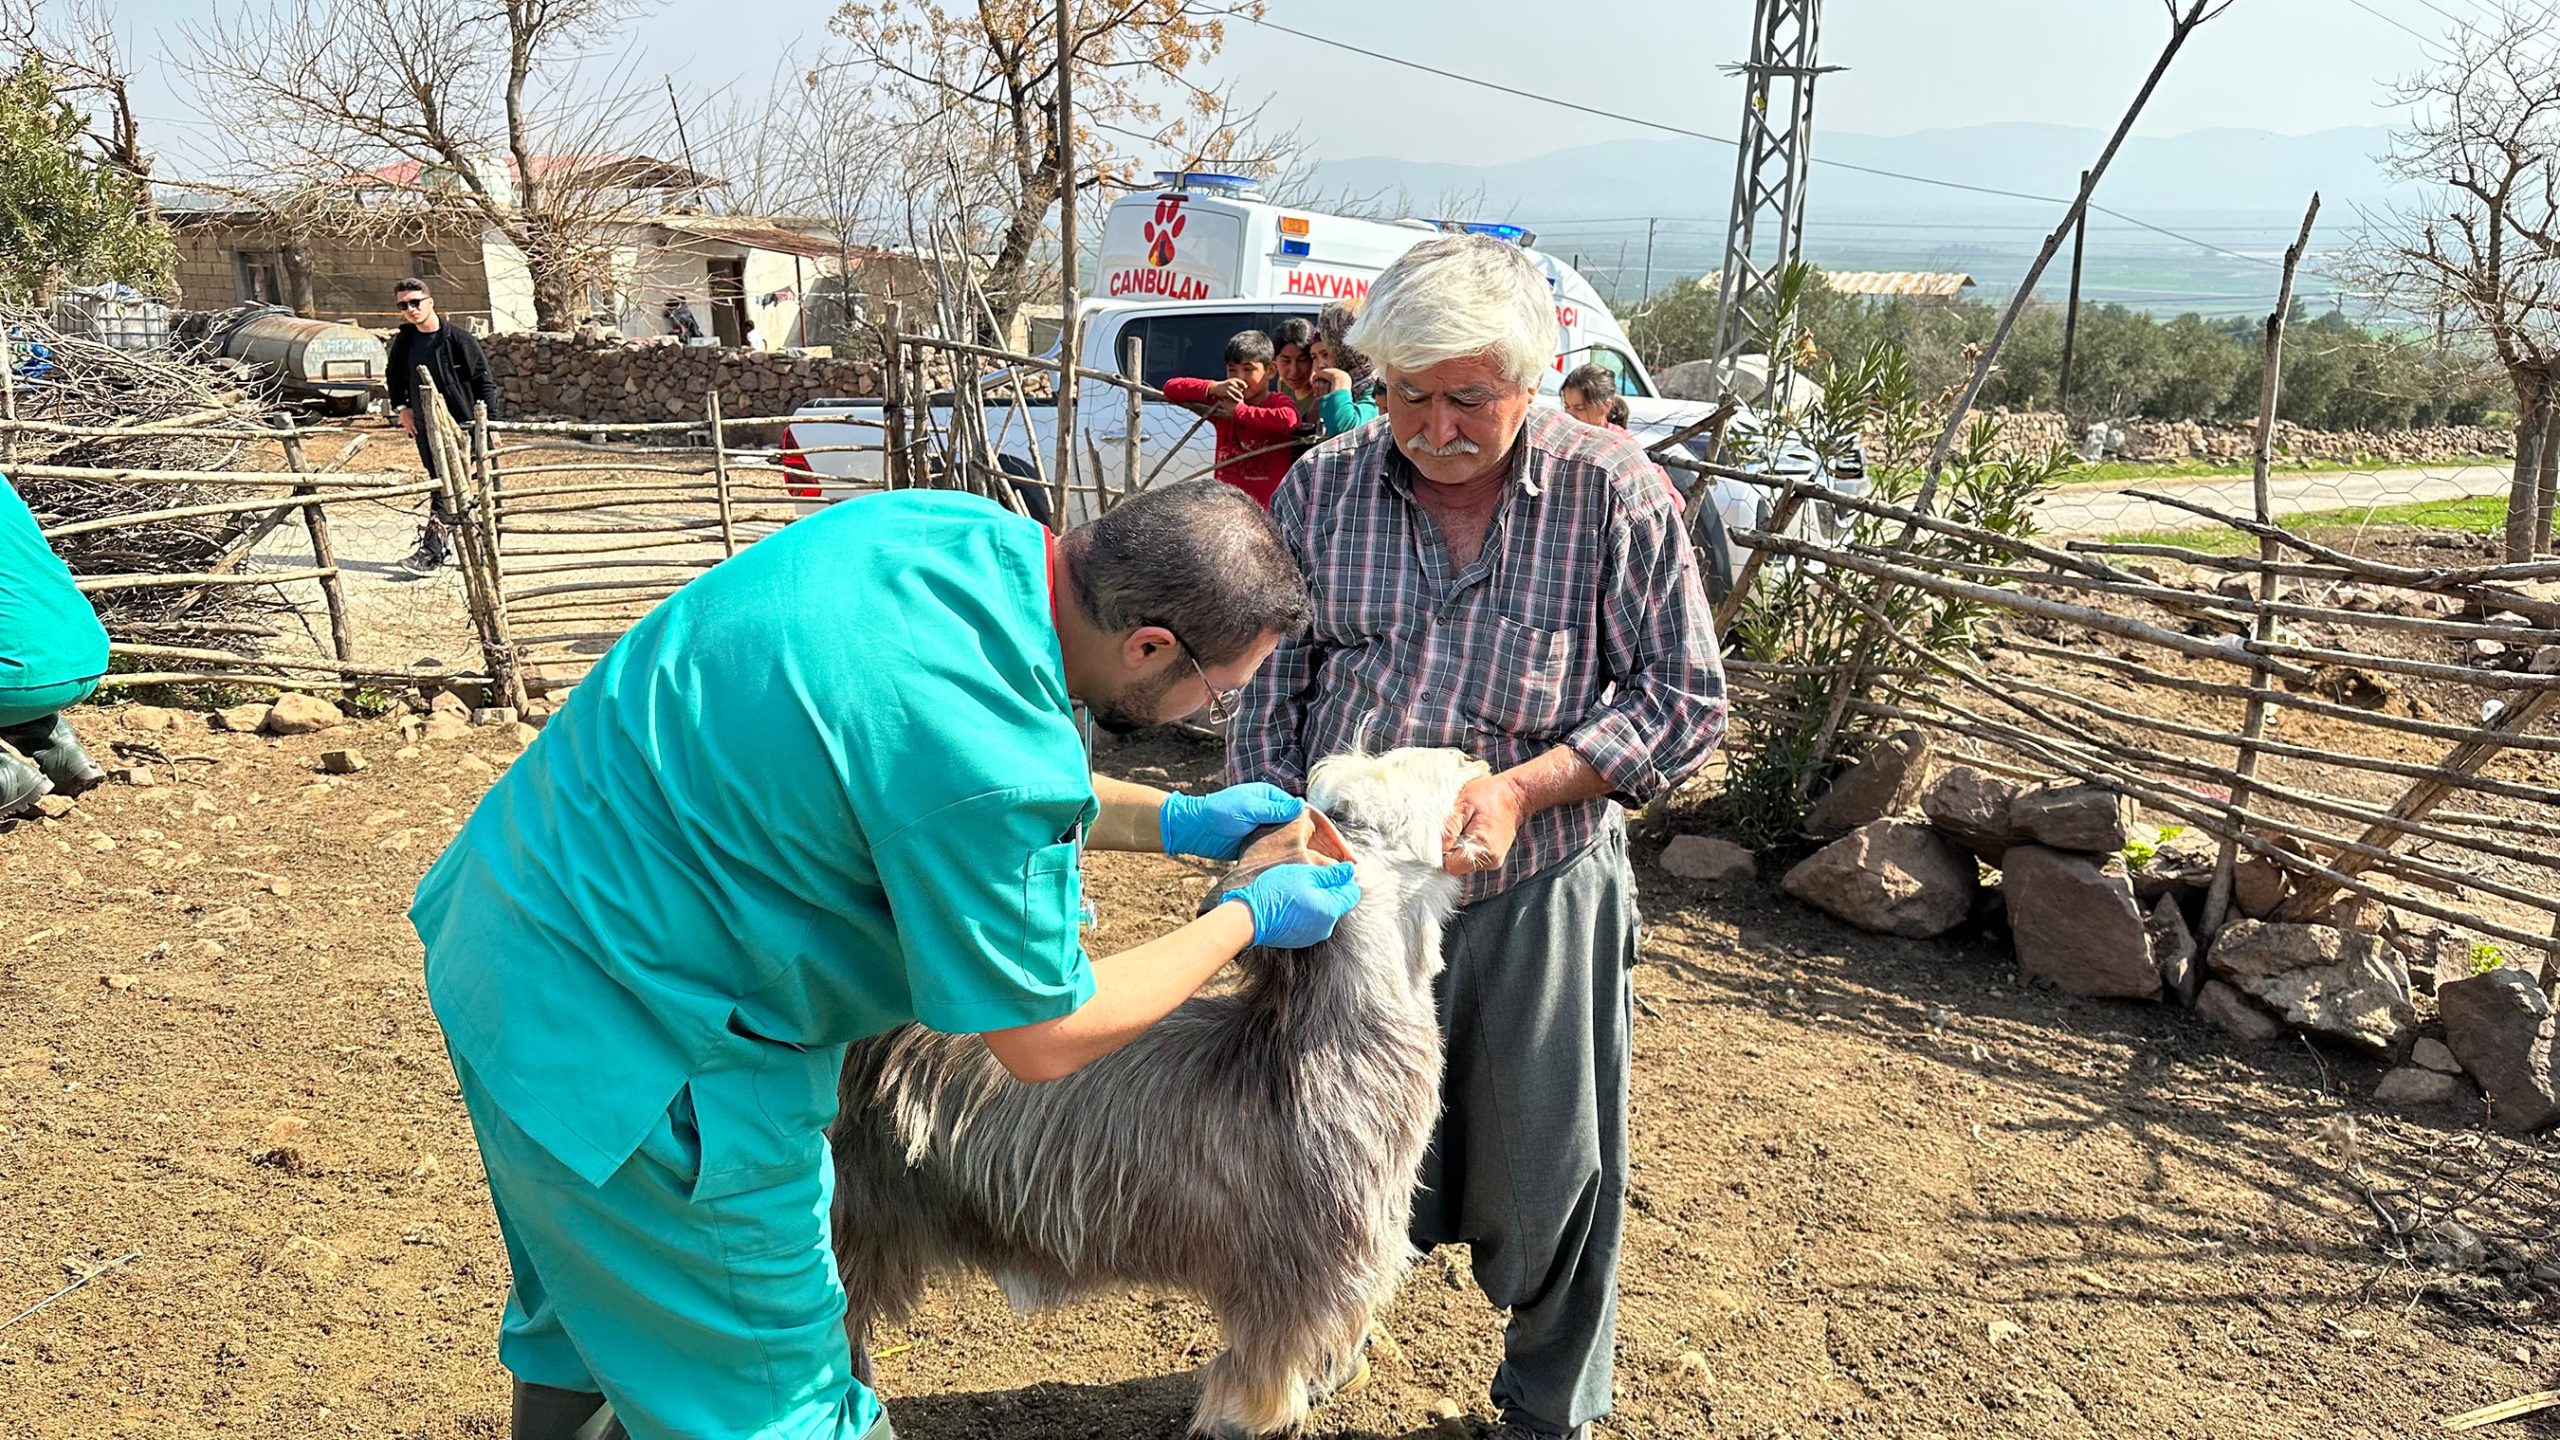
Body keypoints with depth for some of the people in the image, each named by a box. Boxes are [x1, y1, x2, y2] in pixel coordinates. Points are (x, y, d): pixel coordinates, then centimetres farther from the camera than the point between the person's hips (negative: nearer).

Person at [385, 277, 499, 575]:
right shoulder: (404, 341, 8)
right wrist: (400, 407, 14)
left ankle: (431, 550, -14)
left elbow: (483, 382, -6)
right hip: (424, 425, 6)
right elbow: (394, 376, 26)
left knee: (447, 487, -12)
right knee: (441, 483, 12)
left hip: (460, 423, -6)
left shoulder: (458, 338, -8)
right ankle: (447, 544, 21)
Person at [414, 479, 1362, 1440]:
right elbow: (1044, 1039, -18)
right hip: (622, 1057, -9)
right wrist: (1247, 920, -6)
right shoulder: (991, 757, -33)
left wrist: (1175, 822, 7)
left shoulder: (959, 530, -8)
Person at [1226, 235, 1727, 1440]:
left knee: (1547, 1177, 13)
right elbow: (1266, 690, 3)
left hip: (1537, 896, -2)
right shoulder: (1322, 487, -3)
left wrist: (1521, 788, -19)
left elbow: (1685, 699, -7)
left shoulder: (1612, 492, -10)